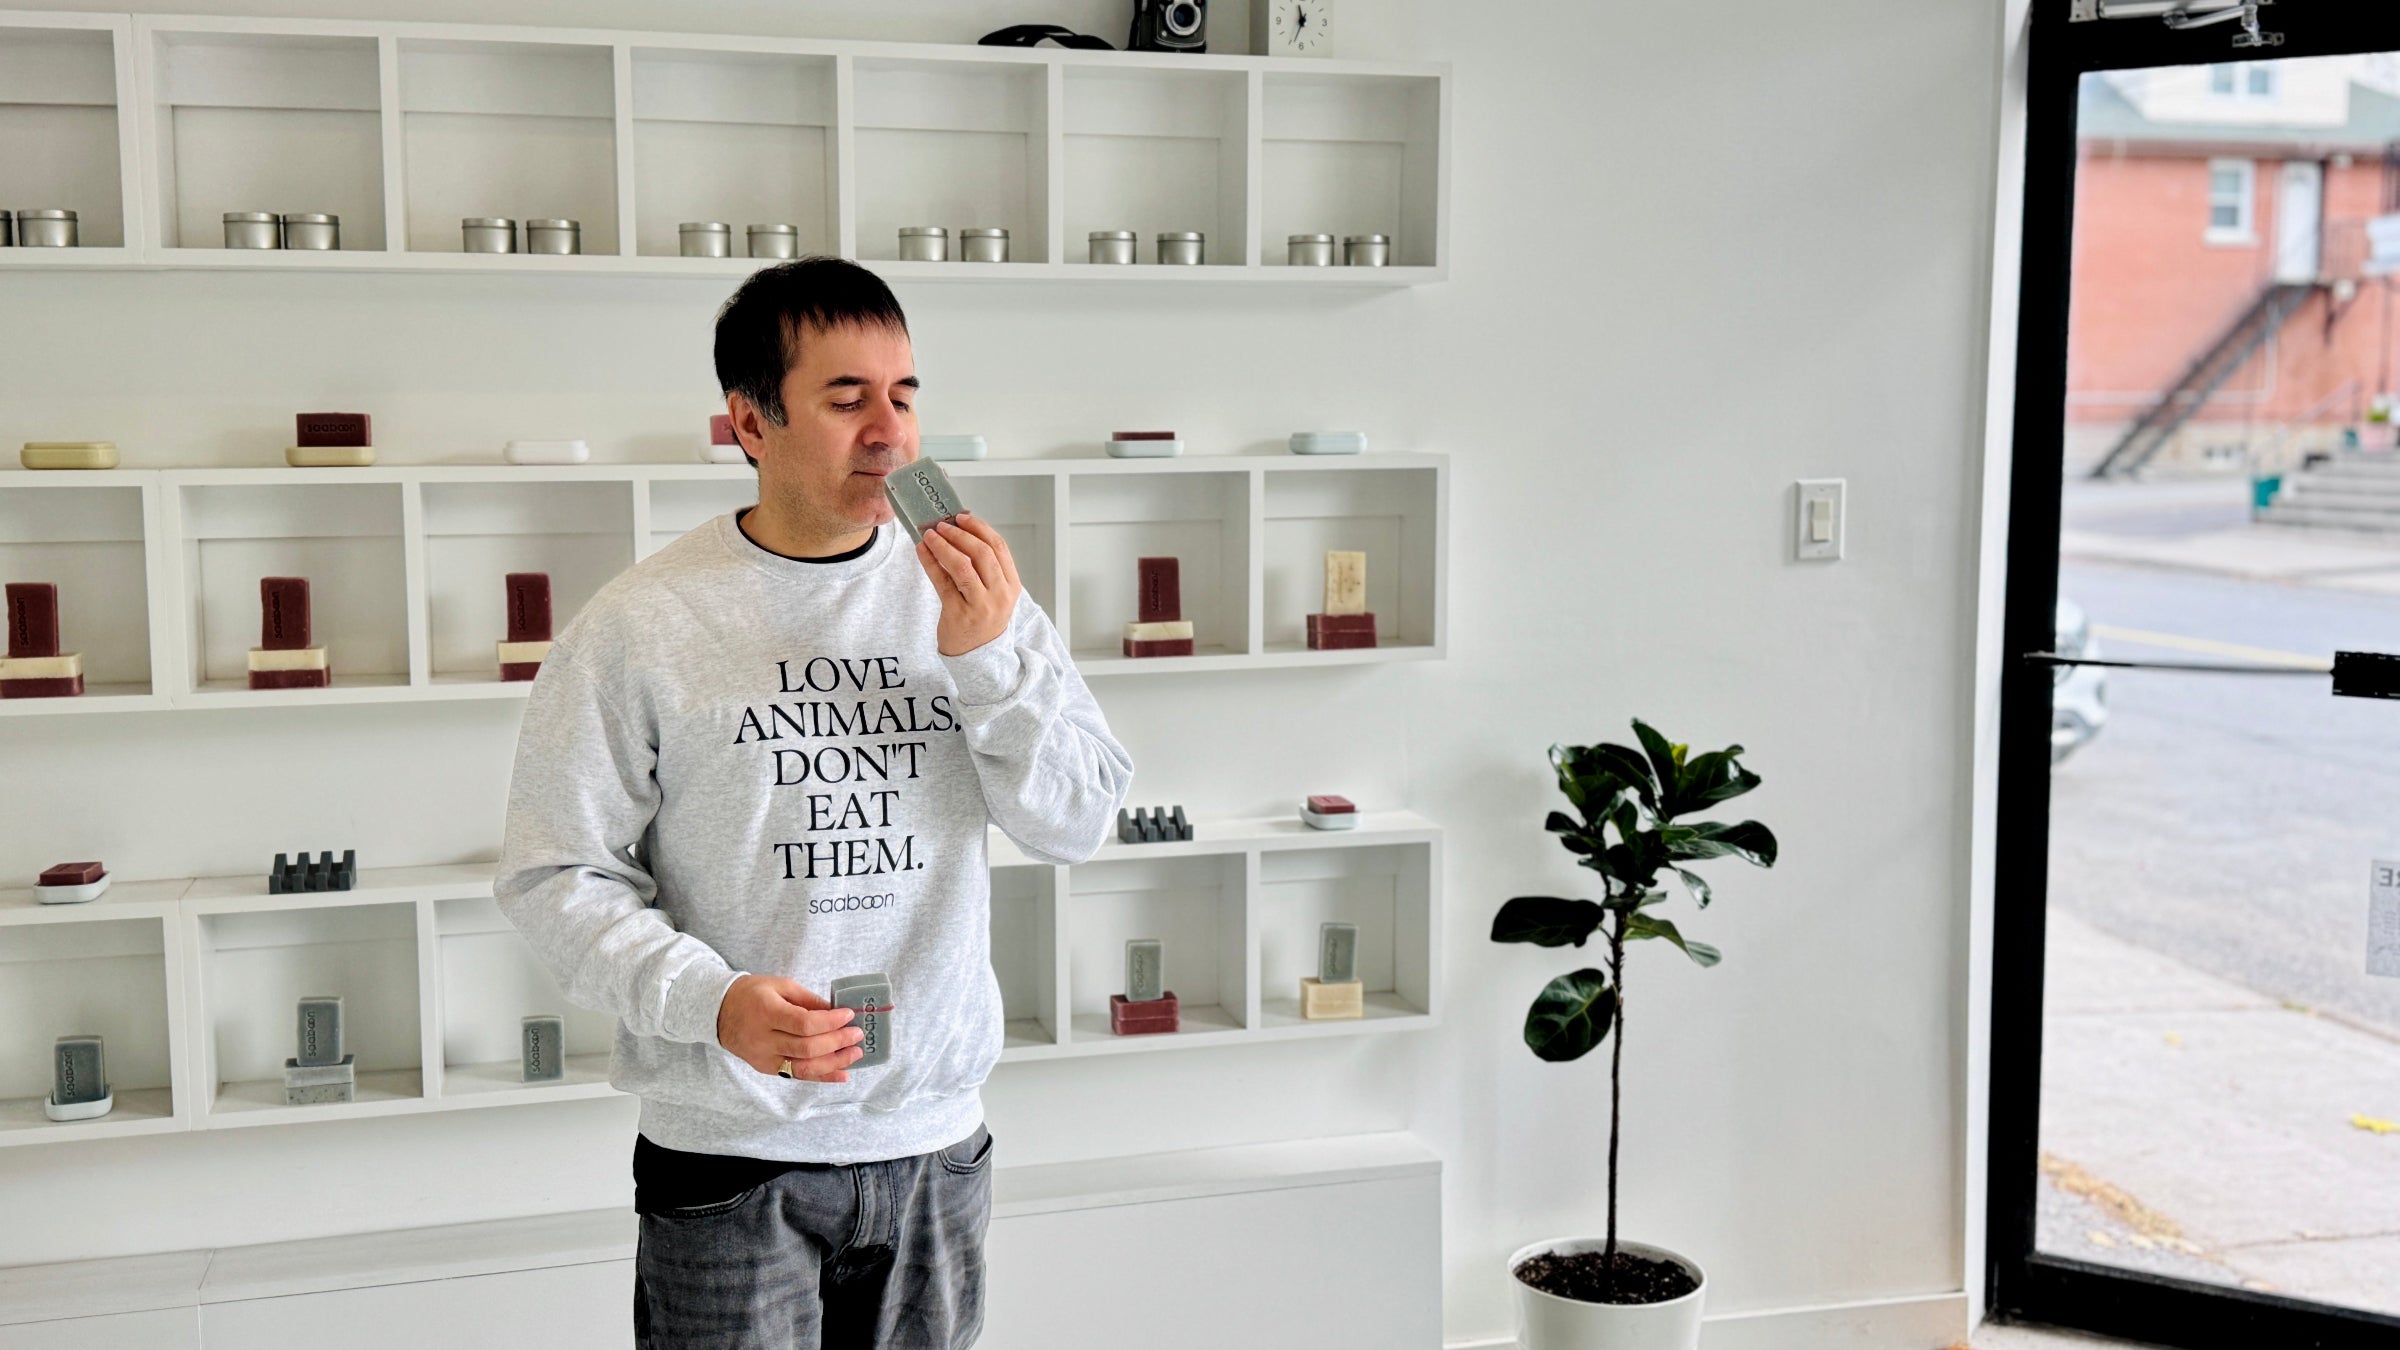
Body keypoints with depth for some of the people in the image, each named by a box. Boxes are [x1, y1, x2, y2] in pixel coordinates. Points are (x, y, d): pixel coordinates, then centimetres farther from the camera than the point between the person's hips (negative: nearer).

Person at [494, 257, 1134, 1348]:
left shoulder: (970, 594, 2)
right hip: (728, 1155, -3)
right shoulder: (640, 626, -9)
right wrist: (709, 1000, -22)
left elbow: (1077, 826, -1)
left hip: (936, 1142, 3)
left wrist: (989, 656, -15)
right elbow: (555, 876, -7)